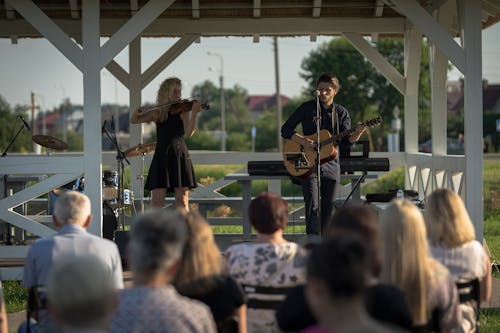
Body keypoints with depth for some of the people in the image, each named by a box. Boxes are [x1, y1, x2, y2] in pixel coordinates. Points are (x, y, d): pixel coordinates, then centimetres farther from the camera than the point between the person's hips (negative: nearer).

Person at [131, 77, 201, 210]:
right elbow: (134, 120, 15)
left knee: (182, 199, -4)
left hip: (179, 156, -2)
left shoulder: (183, 110, 2)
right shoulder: (157, 113, 10)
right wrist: (138, 111, -6)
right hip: (161, 156, 2)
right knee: (157, 200, -4)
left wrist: (194, 113, -27)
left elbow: (189, 132, -13)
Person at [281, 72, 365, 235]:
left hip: (330, 165, 3)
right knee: (313, 206, -13)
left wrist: (356, 135, -20)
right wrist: (302, 140, -15)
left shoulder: (341, 113, 7)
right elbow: (285, 130, 1)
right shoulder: (307, 108, 1)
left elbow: (344, 142, 1)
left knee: (329, 207, 5)